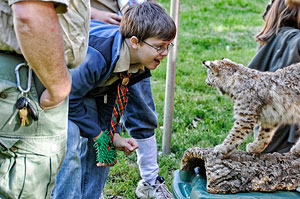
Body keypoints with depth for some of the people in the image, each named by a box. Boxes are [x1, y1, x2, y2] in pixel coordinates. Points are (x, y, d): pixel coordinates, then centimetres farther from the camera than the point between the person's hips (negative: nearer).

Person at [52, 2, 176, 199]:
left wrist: (113, 135, -6)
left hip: (87, 91, 8)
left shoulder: (139, 64, -13)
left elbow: (110, 97, 1)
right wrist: (98, 136, -22)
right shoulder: (95, 57, -41)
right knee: (69, 148, -23)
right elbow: (69, 98, -30)